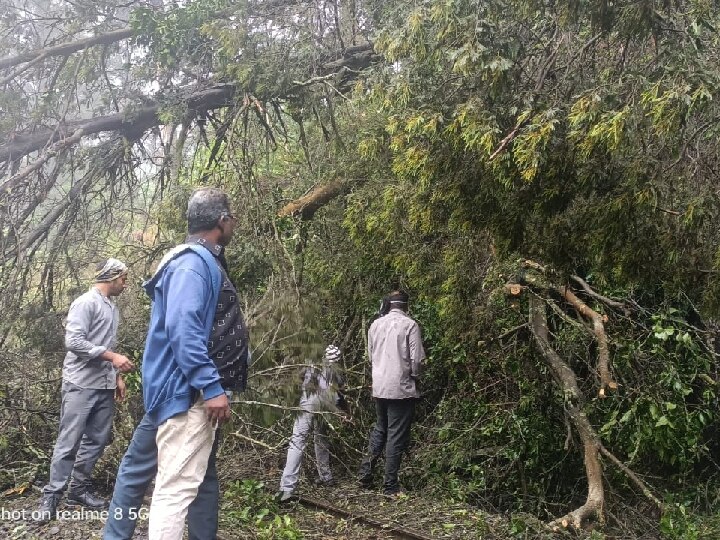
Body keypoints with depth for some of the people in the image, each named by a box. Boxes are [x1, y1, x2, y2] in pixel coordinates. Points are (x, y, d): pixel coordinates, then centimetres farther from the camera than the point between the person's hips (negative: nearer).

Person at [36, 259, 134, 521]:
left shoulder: (112, 308, 14)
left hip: (104, 386, 8)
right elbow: (74, 341, -18)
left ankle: (79, 489, 22)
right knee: (69, 441, -3)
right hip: (81, 384, -8)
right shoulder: (86, 303, -10)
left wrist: (117, 375, 14)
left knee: (97, 439, 10)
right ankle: (51, 496, 7)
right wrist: (113, 357, -20)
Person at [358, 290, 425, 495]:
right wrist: (415, 376, 7)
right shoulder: (409, 325, -9)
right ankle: (390, 484, 7)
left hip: (379, 386, 5)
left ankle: (365, 472, 19)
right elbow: (417, 358, -11)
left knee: (380, 428, 21)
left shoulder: (375, 324, 6)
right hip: (401, 388, -5)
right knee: (397, 435, 2)